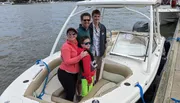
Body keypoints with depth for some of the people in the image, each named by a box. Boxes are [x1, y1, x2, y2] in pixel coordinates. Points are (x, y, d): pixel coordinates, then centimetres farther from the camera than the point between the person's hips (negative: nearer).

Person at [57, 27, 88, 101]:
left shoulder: (76, 44, 5)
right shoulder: (66, 46, -19)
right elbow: (67, 62, -26)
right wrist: (80, 56, -25)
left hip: (74, 73, 8)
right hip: (65, 74, -8)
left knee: (73, 92, 21)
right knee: (70, 93, 3)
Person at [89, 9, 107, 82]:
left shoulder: (103, 27, 0)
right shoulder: (89, 27, -12)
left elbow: (104, 40, 9)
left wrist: (104, 49, 7)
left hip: (100, 52, 4)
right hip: (91, 52, -4)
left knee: (98, 68, 20)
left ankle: (97, 81, 41)